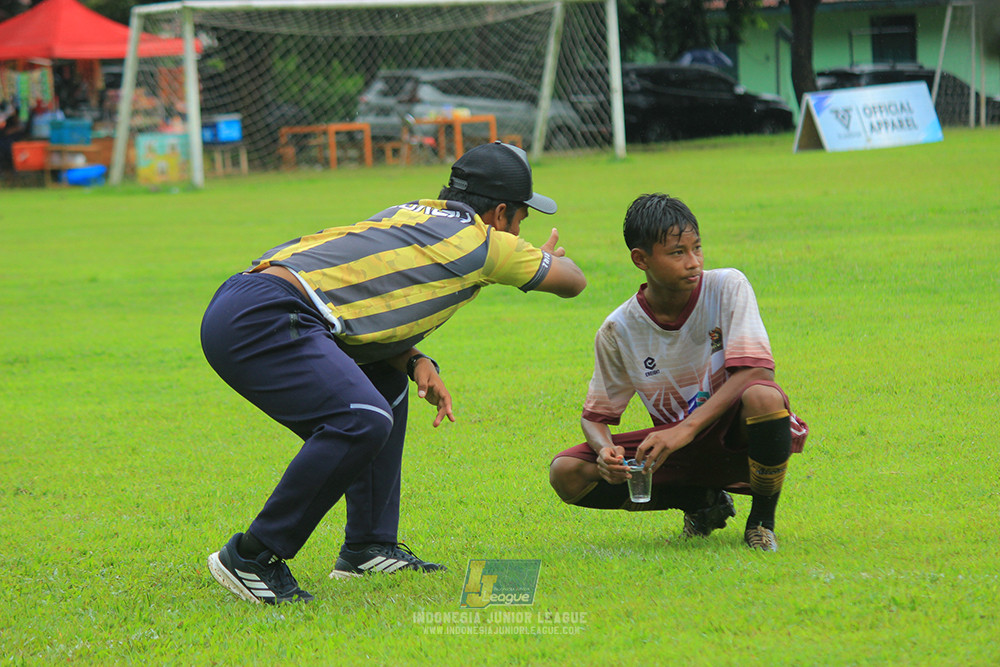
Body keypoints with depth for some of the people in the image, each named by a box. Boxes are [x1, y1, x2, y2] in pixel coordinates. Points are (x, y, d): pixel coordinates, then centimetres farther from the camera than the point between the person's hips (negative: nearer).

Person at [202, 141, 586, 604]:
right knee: (362, 421, -23)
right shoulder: (480, 241, 3)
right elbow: (571, 281, 17)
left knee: (385, 385, 24)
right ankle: (251, 557, -16)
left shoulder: (415, 216, 26)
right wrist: (551, 255, 39)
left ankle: (368, 548, 21)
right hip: (260, 318, -10)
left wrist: (415, 363, 9)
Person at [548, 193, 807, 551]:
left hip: (738, 435, -3)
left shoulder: (728, 287, -13)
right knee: (566, 474, -16)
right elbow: (596, 415, 2)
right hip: (677, 444, 3)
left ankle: (763, 518, -11)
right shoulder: (618, 331, -7)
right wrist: (606, 450, -24)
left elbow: (755, 371, -25)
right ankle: (702, 502, 3)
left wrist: (687, 428, -35)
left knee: (762, 397, -39)